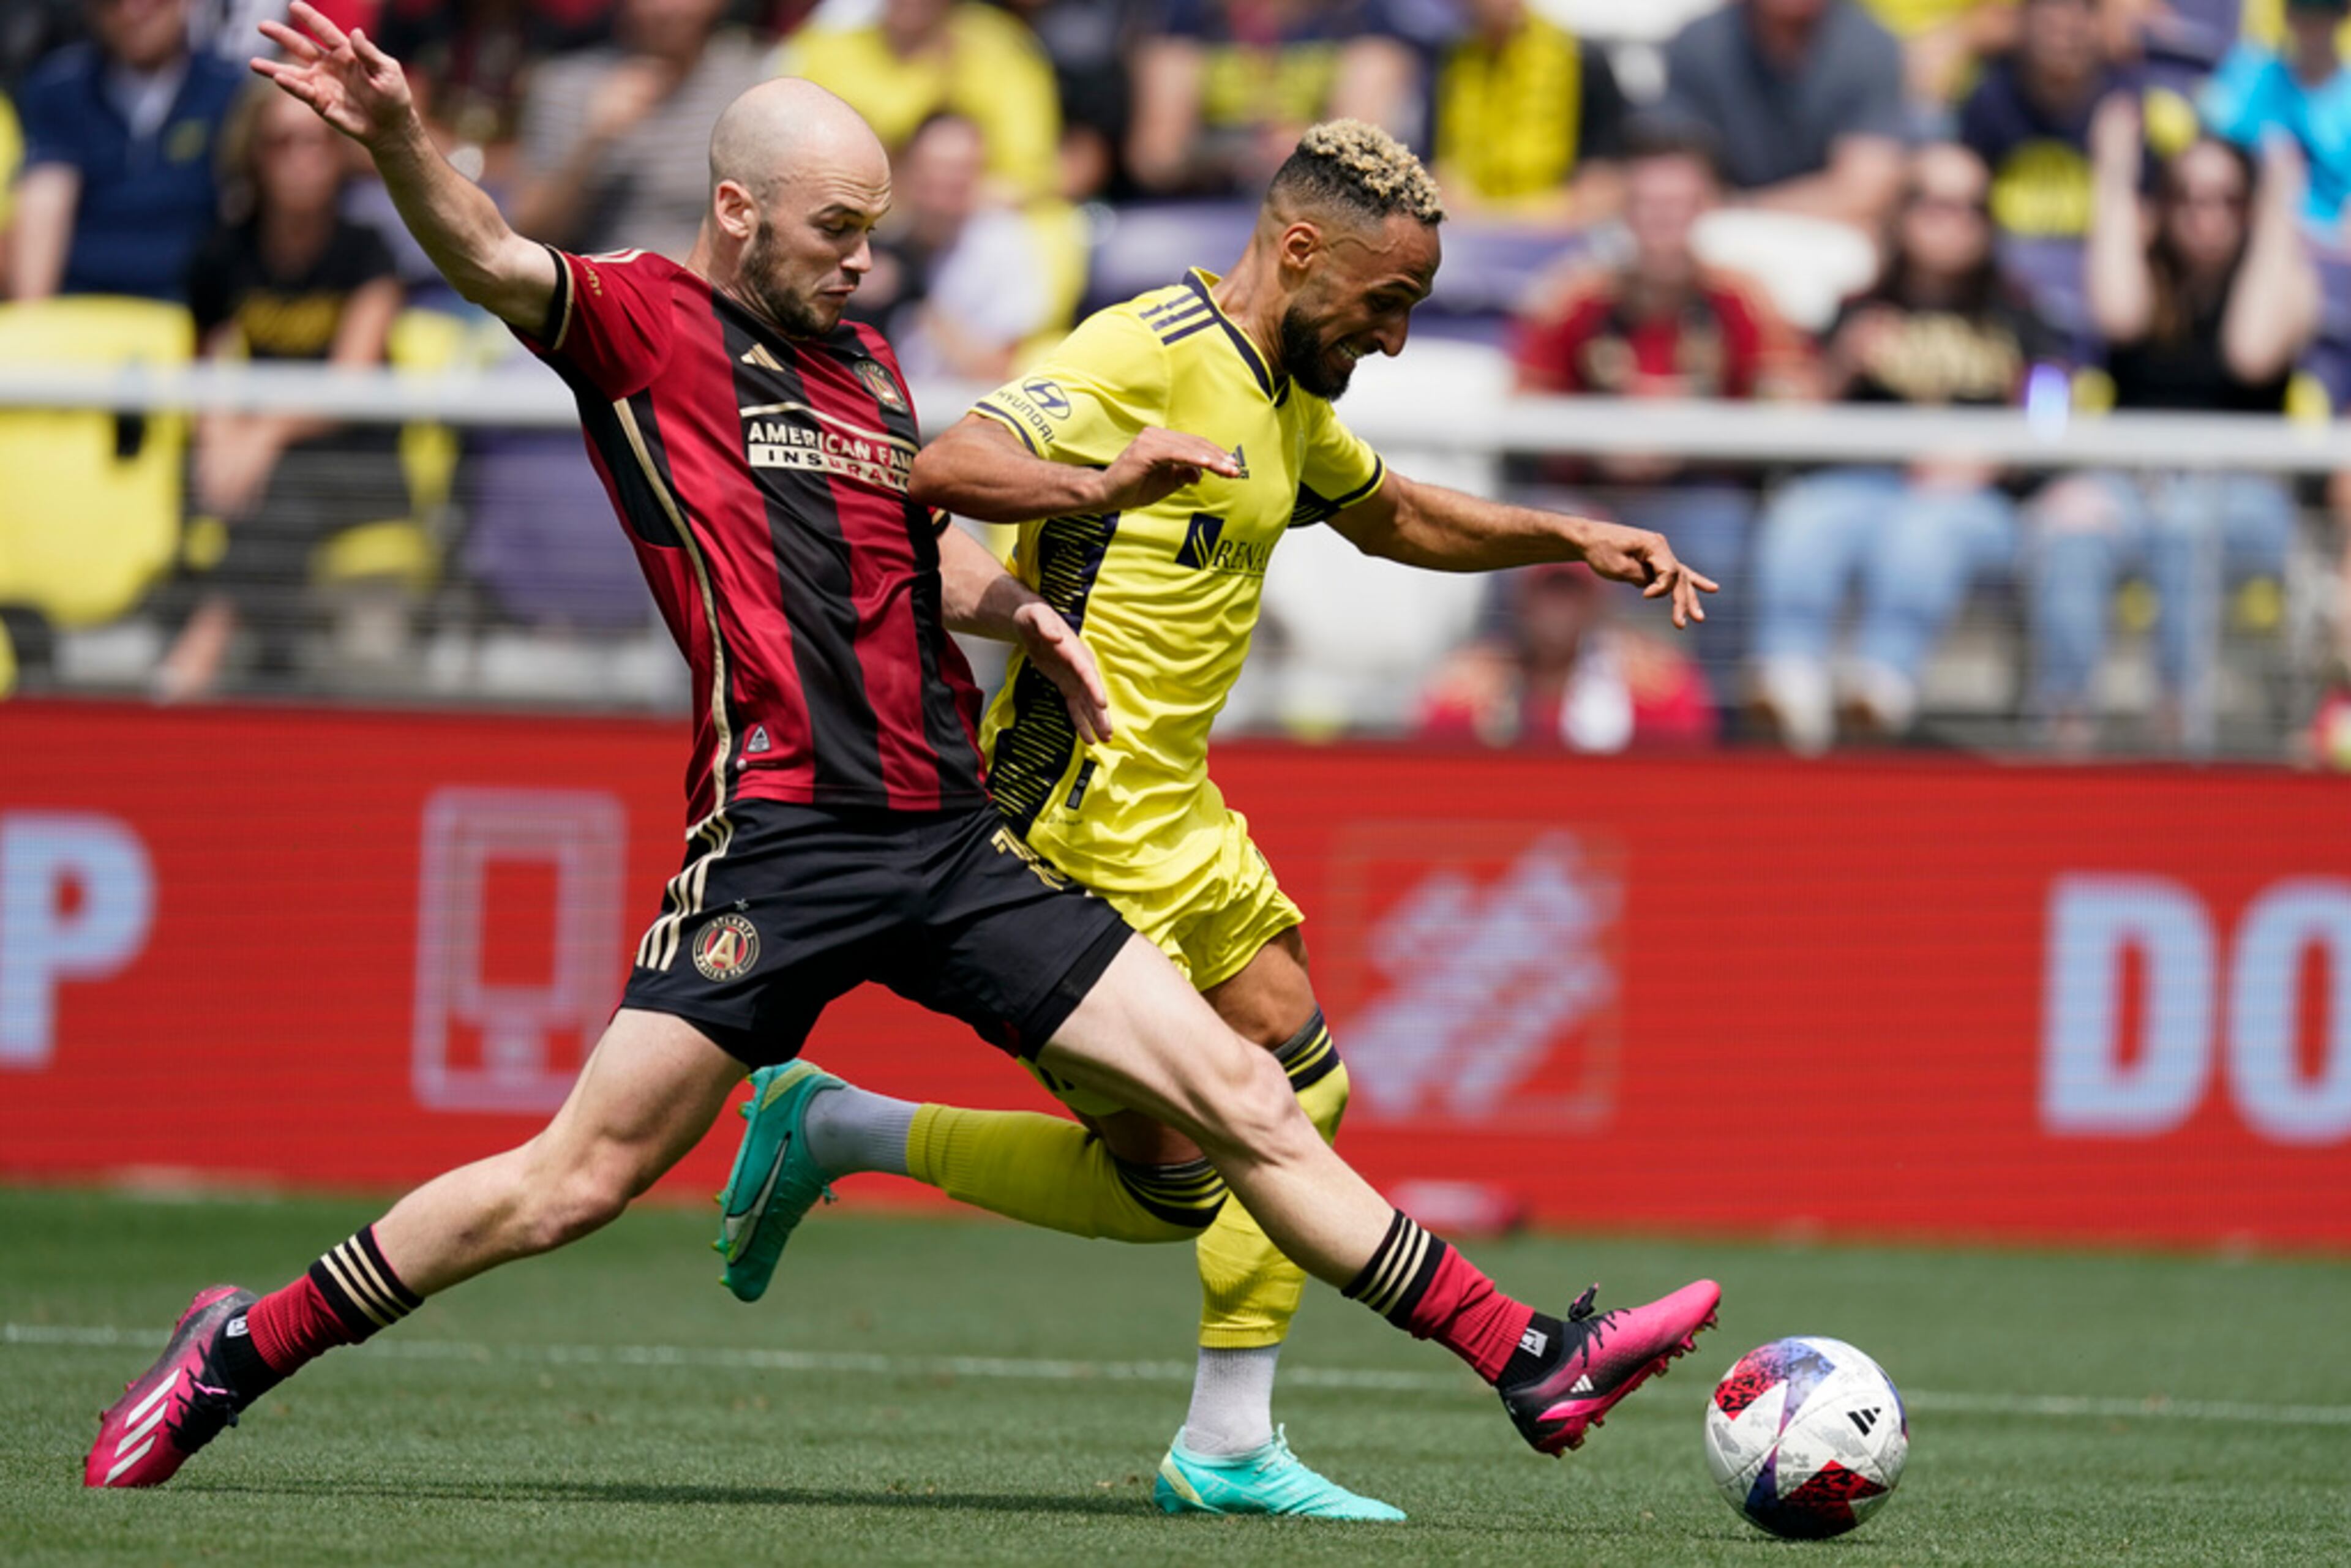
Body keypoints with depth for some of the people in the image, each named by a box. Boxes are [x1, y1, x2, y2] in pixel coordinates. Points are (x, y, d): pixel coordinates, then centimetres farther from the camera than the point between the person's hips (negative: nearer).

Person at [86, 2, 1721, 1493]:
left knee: (1237, 1094, 2)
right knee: (578, 1178, -9)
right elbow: (494, 261, -21)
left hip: (955, 840, 6)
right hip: (778, 841, -6)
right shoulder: (646, 324, -1)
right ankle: (238, 1354, 7)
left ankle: (1530, 1366, 4)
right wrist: (396, 139, -40)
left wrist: (1015, 602, 14)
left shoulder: (868, 361, 20)